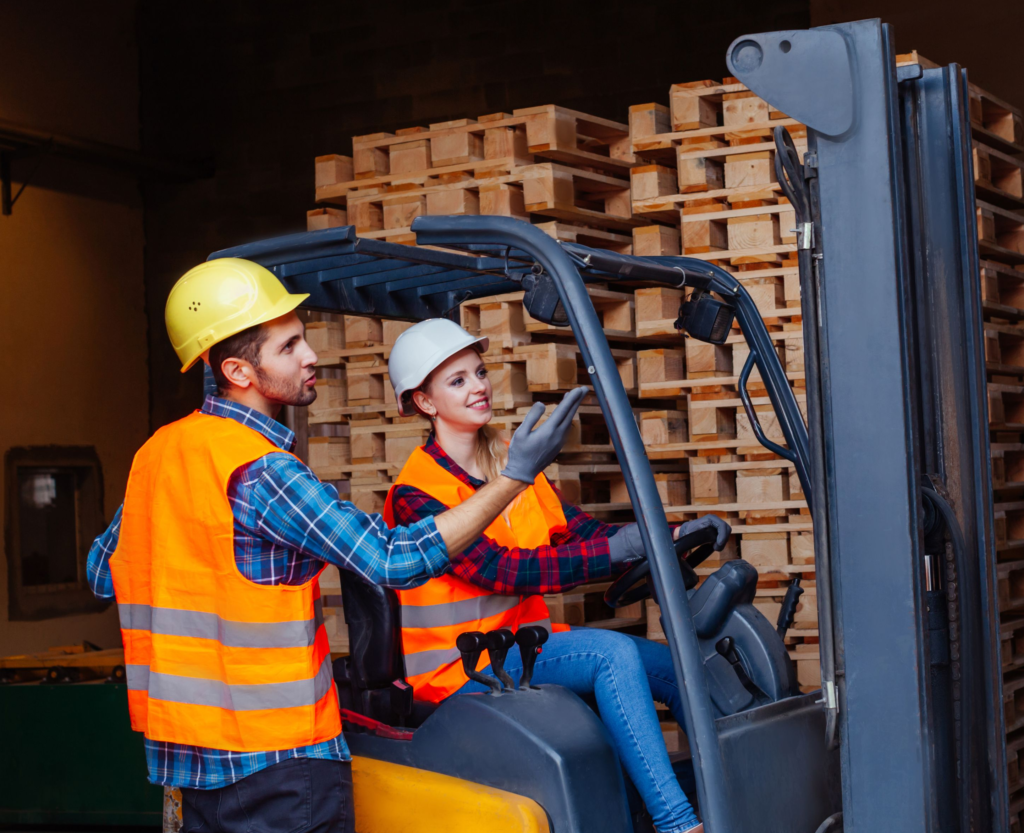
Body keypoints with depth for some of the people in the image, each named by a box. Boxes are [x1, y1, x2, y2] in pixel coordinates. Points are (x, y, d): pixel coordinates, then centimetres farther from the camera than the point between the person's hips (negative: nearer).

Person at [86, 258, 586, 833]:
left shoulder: (156, 453, 6)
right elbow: (394, 561, -23)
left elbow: (103, 571, 17)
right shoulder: (263, 471, -21)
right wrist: (516, 476, -22)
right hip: (271, 757, -8)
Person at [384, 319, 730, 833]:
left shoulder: (515, 465, 12)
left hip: (529, 640, 7)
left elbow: (583, 533, 5)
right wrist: (616, 551, -31)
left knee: (676, 667, -9)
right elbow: (500, 570, -23)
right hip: (463, 668, -7)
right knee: (613, 652, -28)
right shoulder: (415, 494, -13)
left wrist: (675, 536, -11)